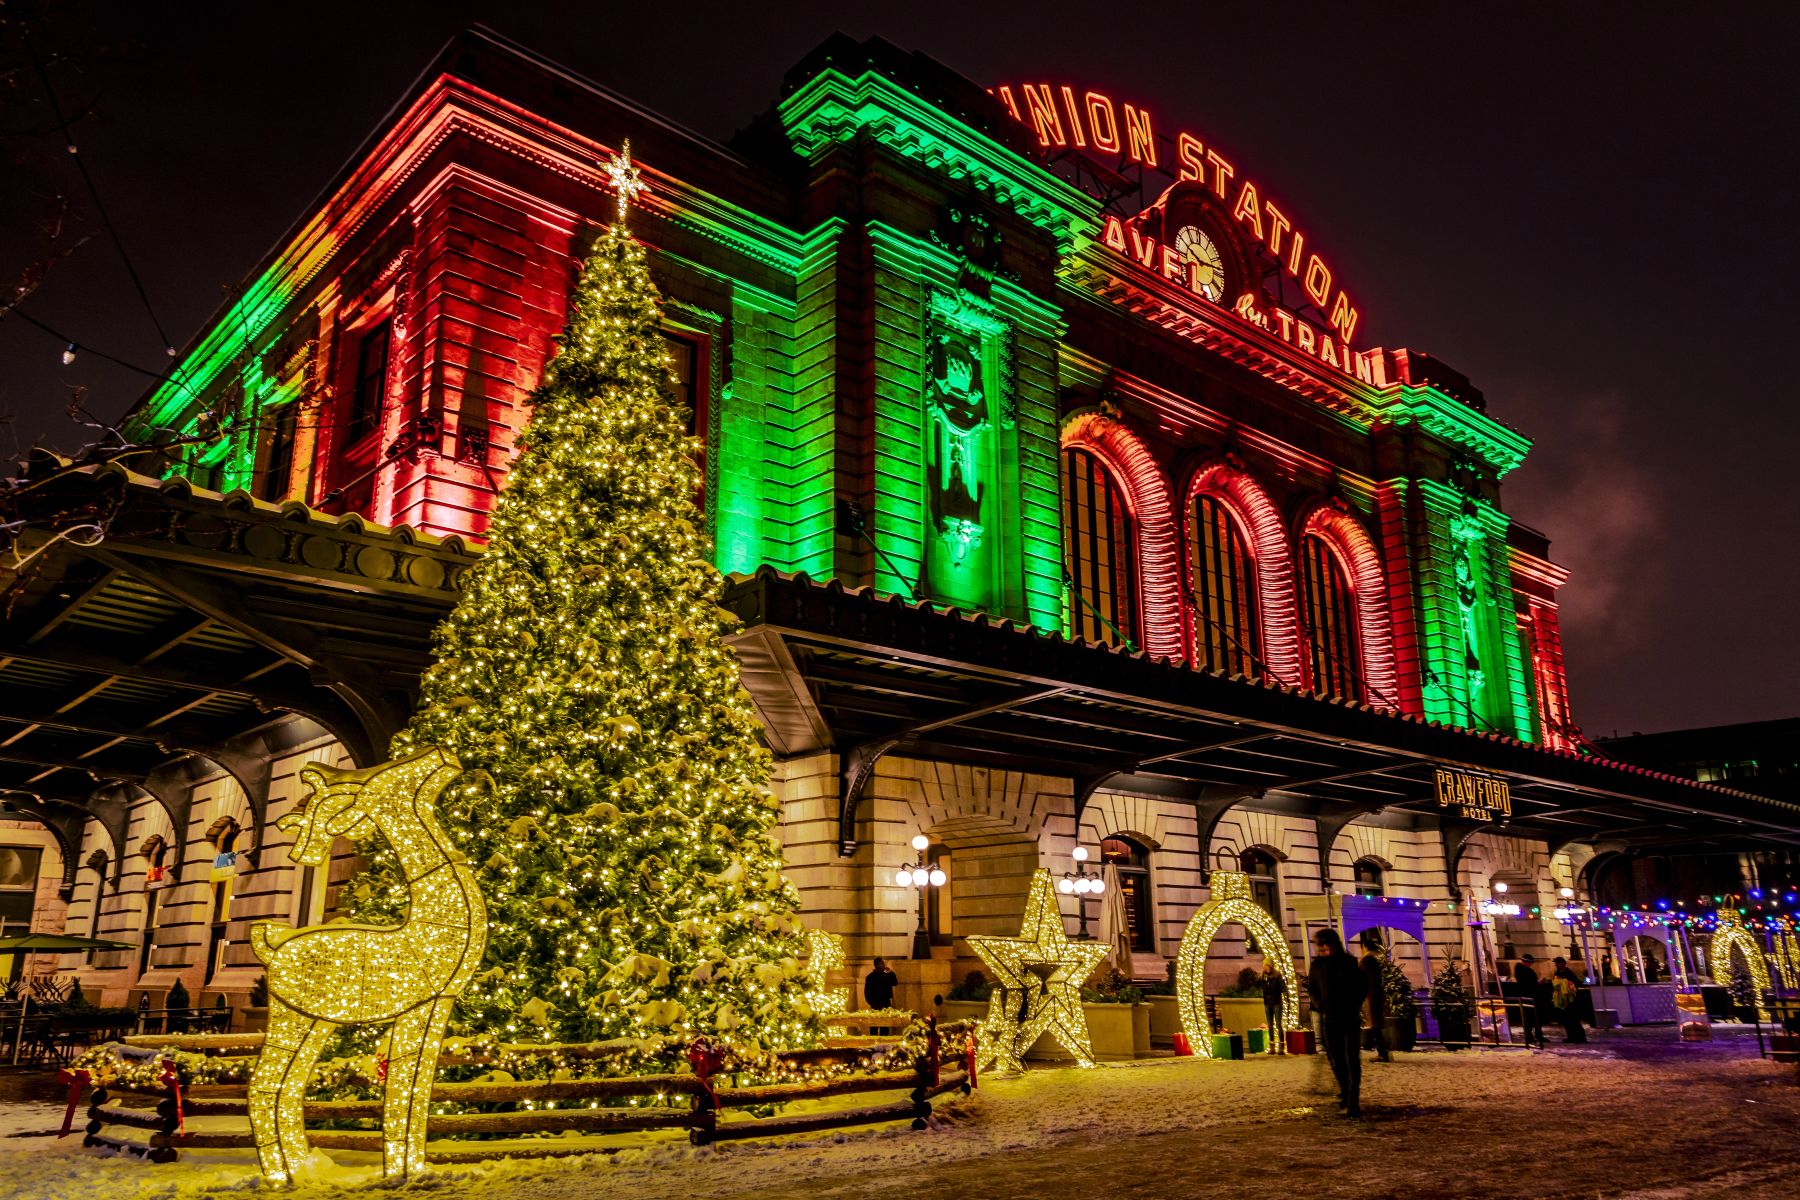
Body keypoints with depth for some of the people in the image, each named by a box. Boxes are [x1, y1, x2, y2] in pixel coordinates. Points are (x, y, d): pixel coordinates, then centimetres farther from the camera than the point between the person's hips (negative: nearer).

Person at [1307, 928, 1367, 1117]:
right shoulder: (1317, 965, 0)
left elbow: (1360, 986, 7)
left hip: (1351, 1017, -2)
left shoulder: (1349, 962, -2)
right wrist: (1320, 1006, -1)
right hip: (1330, 1018, 2)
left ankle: (1353, 1100, -8)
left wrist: (1355, 1006, -3)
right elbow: (1312, 988, 12)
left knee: (1352, 1059, -8)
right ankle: (1344, 1092, 27)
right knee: (1336, 1059, 8)